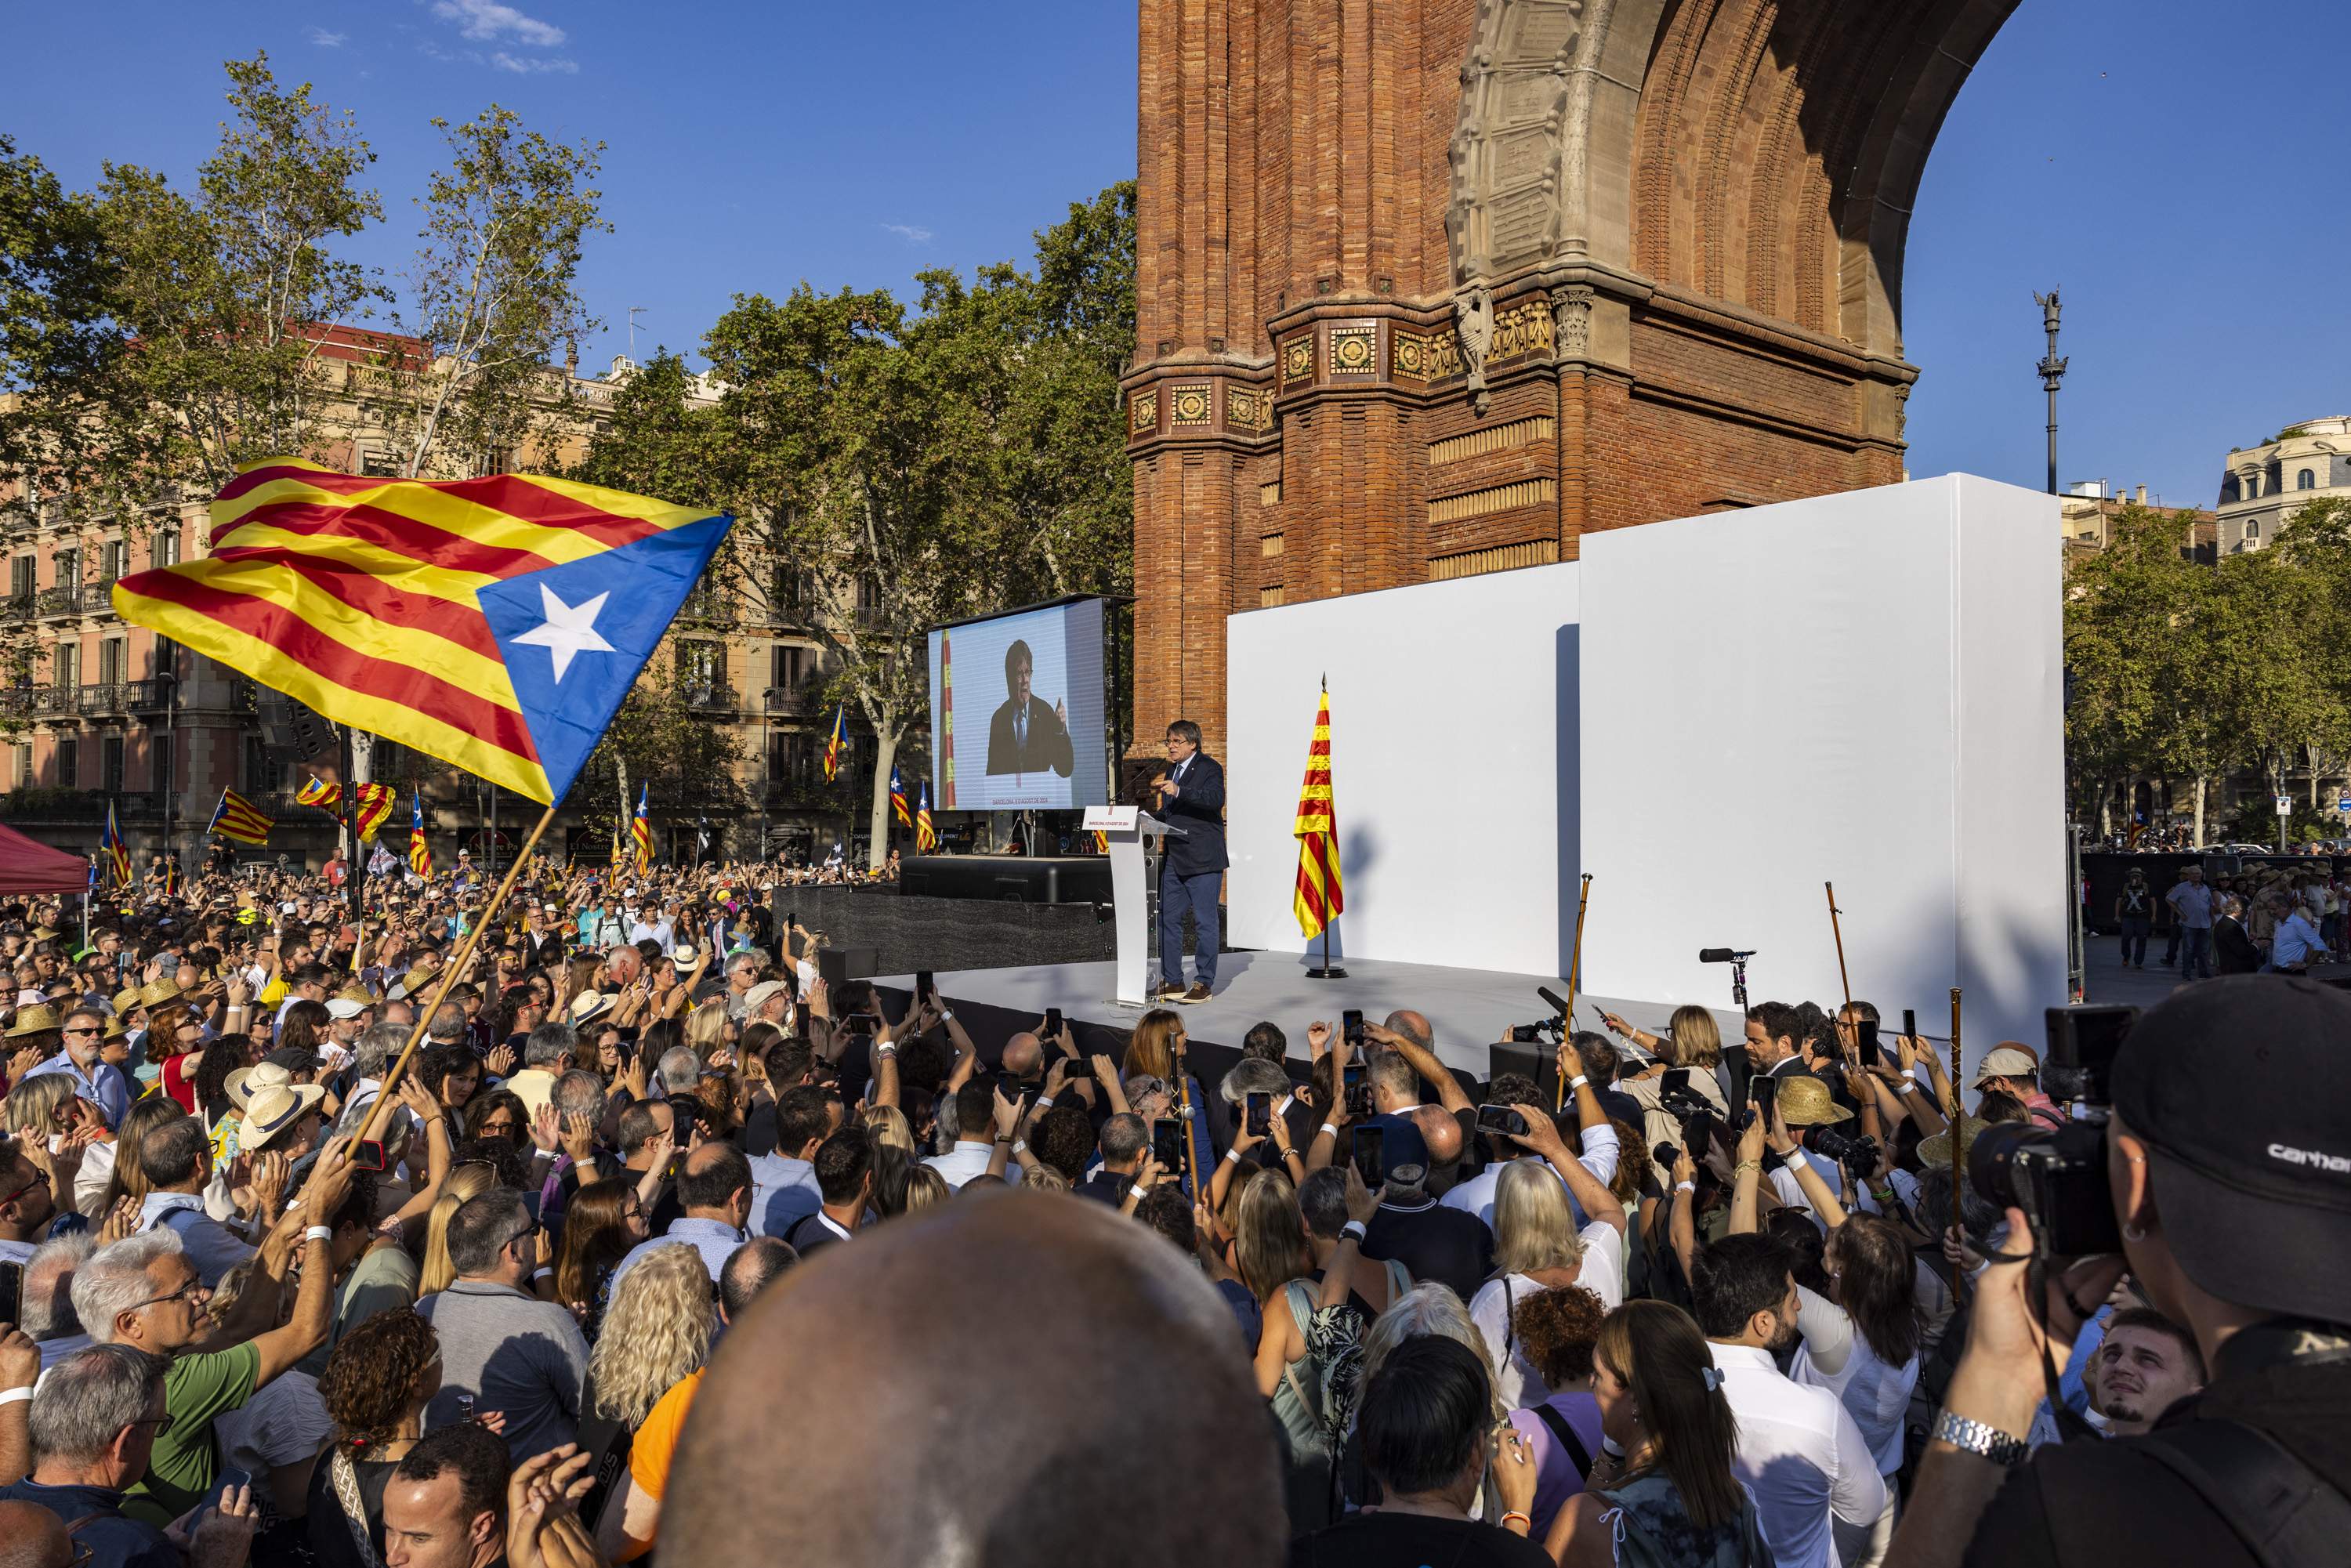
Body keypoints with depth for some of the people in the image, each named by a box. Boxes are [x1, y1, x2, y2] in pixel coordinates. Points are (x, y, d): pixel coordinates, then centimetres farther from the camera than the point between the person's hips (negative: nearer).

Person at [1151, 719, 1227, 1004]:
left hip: (1202, 860, -8)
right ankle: (1172, 980, 17)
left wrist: (1178, 792, -34)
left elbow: (1215, 799, -25)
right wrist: (1158, 811, 5)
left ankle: (1204, 983, 5)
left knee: (1205, 922, -2)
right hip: (1174, 859, 8)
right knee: (1167, 919, 9)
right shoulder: (1172, 770, 18)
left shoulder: (1209, 768, -6)